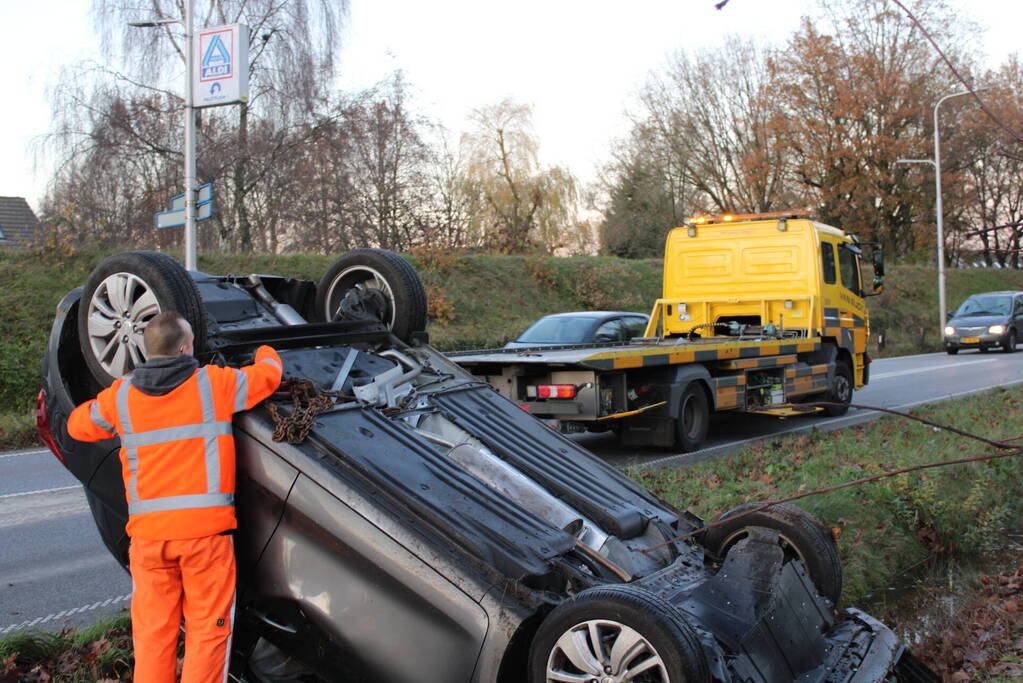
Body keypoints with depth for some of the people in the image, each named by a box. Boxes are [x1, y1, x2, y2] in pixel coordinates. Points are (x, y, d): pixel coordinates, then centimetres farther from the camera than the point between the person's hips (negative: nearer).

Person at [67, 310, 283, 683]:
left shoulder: (121, 396, 4)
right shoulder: (213, 383, -2)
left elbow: (78, 424, 21)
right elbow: (268, 375, 11)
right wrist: (265, 352, 33)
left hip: (148, 532, 3)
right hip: (206, 527, -3)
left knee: (152, 630, 12)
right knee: (208, 627, 5)